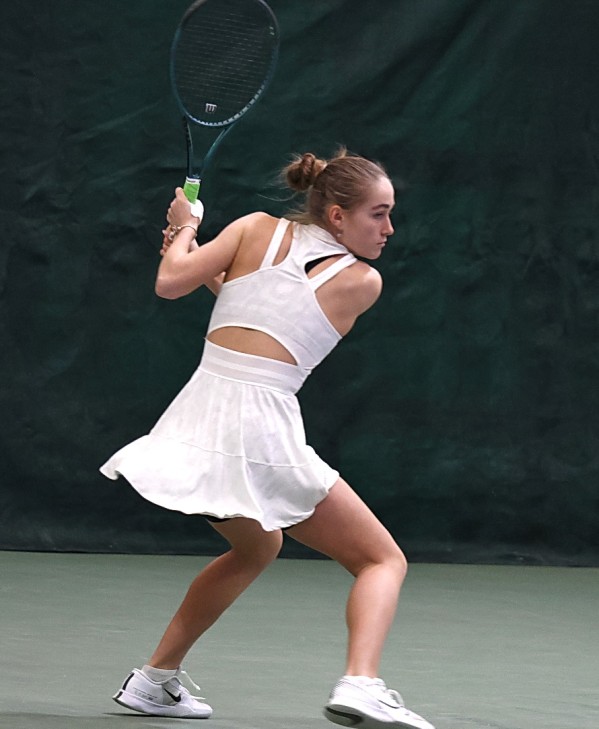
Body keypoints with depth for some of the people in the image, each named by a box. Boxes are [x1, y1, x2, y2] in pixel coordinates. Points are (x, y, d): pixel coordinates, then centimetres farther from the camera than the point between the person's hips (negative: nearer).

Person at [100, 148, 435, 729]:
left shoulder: (258, 229, 9)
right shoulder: (362, 283, 3)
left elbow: (170, 283, 2)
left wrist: (185, 230, 20)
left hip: (196, 419, 6)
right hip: (260, 431, -6)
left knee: (257, 547, 34)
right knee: (383, 560, 6)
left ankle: (156, 679, 34)